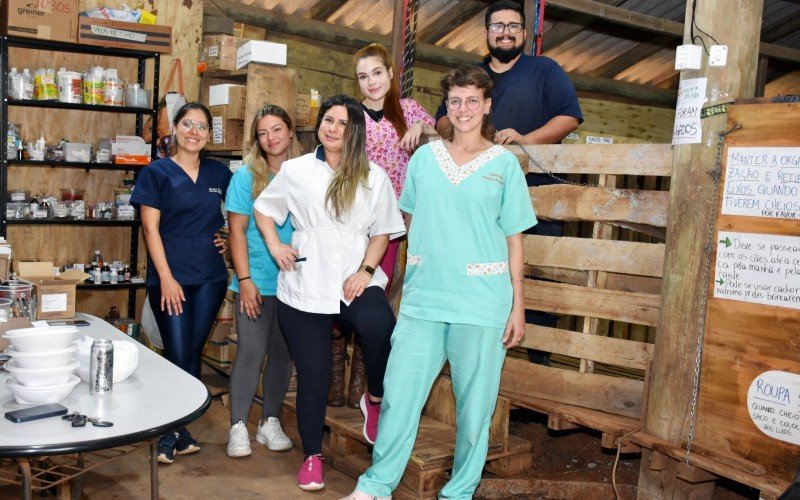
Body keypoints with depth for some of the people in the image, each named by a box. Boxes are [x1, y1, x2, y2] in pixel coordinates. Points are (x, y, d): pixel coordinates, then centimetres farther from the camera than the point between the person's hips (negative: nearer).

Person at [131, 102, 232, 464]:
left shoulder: (220, 173, 10)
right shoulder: (156, 172, -1)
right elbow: (151, 228, -6)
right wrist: (166, 277, -14)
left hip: (210, 277, 4)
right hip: (170, 278, -3)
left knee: (193, 353, 8)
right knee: (178, 356, -4)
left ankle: (177, 433, 20)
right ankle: (175, 433, 13)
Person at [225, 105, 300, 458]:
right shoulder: (246, 176, -2)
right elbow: (237, 231, -3)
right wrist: (245, 279, -10)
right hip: (256, 282, -2)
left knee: (282, 353, 10)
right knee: (250, 353, -3)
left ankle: (270, 422, 24)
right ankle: (238, 426, 10)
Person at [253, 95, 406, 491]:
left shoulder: (373, 176, 6)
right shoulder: (295, 170, 8)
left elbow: (382, 231, 7)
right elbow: (263, 209, 18)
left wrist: (366, 271, -7)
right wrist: (275, 246, 2)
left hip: (354, 278, -1)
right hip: (304, 284, 1)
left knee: (379, 325, -33)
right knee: (313, 373, 5)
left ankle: (375, 399, -4)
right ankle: (312, 456, 24)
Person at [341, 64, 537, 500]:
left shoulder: (504, 163, 3)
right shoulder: (425, 157, 8)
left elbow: (513, 239, 2)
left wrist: (518, 305, 0)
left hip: (482, 300, -1)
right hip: (423, 295, 2)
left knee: (474, 401, 6)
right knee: (399, 391, 2)